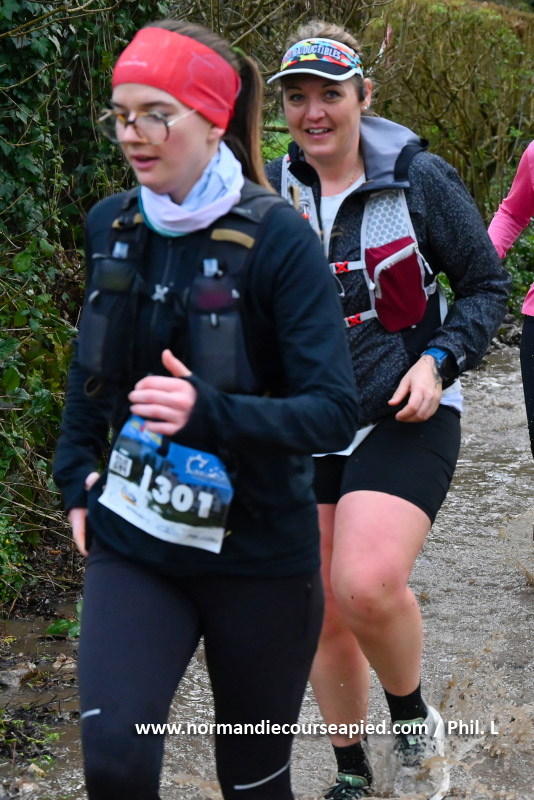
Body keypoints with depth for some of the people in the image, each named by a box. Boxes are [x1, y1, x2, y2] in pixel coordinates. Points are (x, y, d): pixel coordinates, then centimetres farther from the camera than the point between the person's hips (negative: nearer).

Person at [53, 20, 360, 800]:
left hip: (258, 553, -3)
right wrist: (77, 471, 14)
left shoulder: (276, 238, -16)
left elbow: (334, 412, -19)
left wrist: (209, 412, -33)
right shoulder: (112, 225, 0)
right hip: (132, 543, 3)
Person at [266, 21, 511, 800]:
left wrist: (440, 361, -15)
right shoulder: (275, 189, 2)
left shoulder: (419, 179, -8)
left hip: (404, 420, -4)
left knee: (366, 585, -27)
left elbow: (486, 284, 0)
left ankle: (413, 718, 3)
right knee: (326, 618, 9)